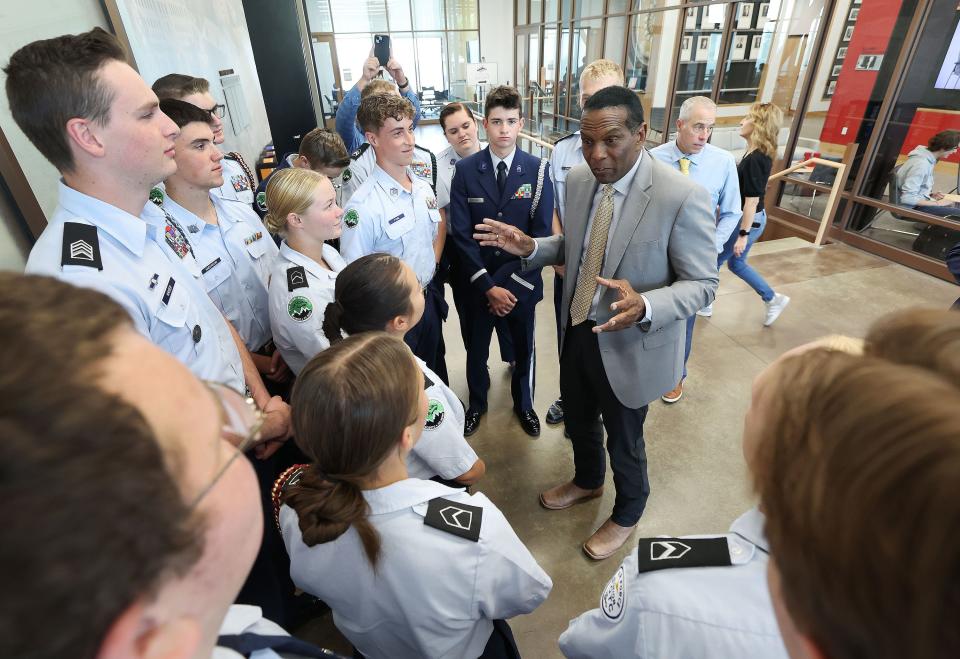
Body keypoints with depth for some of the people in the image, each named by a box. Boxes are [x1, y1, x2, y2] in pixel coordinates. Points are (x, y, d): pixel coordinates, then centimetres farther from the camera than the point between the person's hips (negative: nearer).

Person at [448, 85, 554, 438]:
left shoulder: (538, 169, -7)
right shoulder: (466, 169, -7)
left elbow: (541, 233, -9)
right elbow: (461, 233, -9)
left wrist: (513, 285, -14)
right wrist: (488, 285, -14)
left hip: (522, 281, 0)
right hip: (479, 281, 0)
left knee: (524, 347, 18)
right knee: (476, 347, 17)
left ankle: (523, 403, 44)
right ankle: (477, 403, 43)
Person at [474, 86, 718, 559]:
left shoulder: (682, 197, -24)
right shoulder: (577, 179, -4)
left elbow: (702, 285, -17)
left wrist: (644, 306, -36)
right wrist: (530, 247, -9)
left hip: (629, 345, -6)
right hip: (577, 332, 6)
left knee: (624, 441, 18)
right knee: (578, 422, 27)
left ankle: (626, 516, 49)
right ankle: (587, 482, 59)